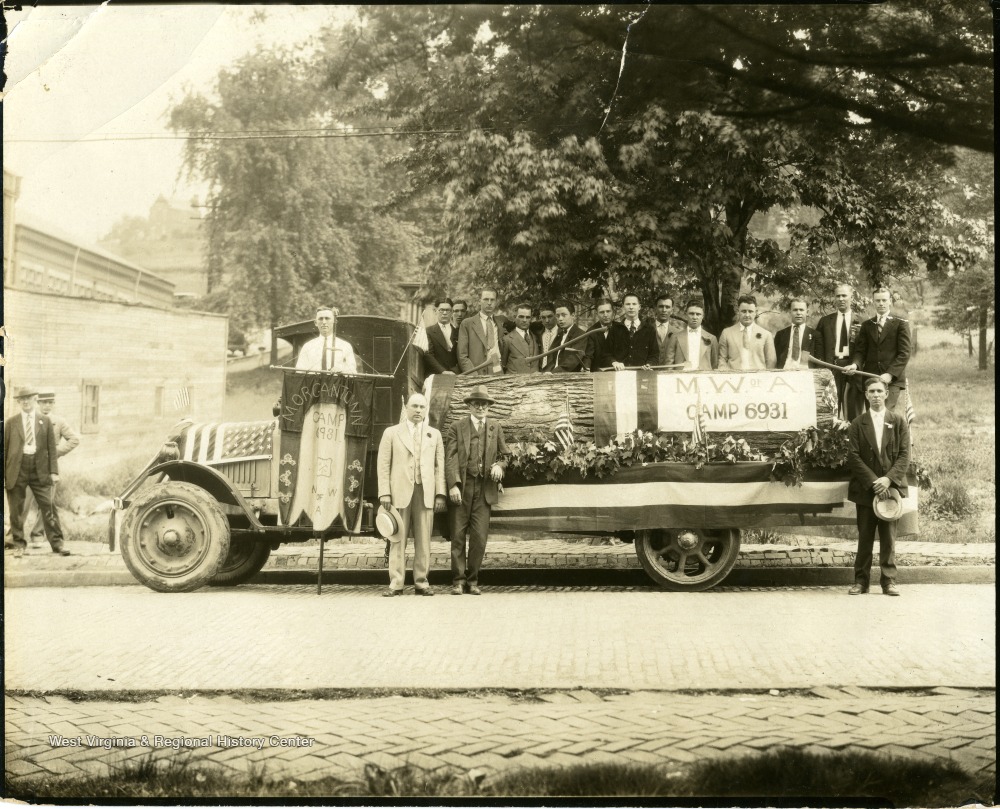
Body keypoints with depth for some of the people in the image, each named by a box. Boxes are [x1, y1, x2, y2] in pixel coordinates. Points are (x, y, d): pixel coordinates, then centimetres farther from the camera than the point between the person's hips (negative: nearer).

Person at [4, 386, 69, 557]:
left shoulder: (45, 421, 9)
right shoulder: (11, 422, 8)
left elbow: (52, 447, 7)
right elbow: (4, 449, 7)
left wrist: (54, 471, -1)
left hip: (40, 470, 0)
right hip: (16, 469, 0)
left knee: (48, 507, -2)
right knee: (16, 509, 4)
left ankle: (57, 543, 3)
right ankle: (19, 544, 15)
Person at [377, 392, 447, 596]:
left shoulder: (434, 435, 15)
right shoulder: (391, 433, 10)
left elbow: (440, 466, 10)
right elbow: (384, 465, 5)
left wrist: (440, 493, 0)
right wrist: (384, 493, -4)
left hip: (426, 492, 1)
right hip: (400, 492, -1)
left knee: (423, 540, 0)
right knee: (398, 540, -3)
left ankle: (421, 583, 4)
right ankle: (396, 583, -2)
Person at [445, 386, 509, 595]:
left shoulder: (496, 427, 13)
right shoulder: (457, 427, 4)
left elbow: (504, 455, 19)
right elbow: (450, 458, -2)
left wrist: (499, 465, -5)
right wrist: (453, 485, -13)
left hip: (485, 489, 2)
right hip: (461, 488, -2)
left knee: (479, 537, -1)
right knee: (458, 536, 0)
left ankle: (472, 581, 9)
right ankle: (458, 580, 7)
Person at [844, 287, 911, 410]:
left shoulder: (900, 324, 6)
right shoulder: (866, 325, 17)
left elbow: (904, 353, -1)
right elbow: (860, 351, 11)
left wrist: (890, 374, -14)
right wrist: (855, 365, -12)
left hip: (892, 379, -3)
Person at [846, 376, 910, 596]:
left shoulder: (899, 422, 6)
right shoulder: (857, 424, 5)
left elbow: (904, 455, 0)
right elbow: (853, 456, -2)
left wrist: (888, 479, -13)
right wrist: (873, 481, -12)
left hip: (891, 487, 0)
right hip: (865, 489, 0)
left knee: (889, 536, 2)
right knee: (865, 536, 3)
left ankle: (889, 580, 7)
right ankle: (861, 580, 8)